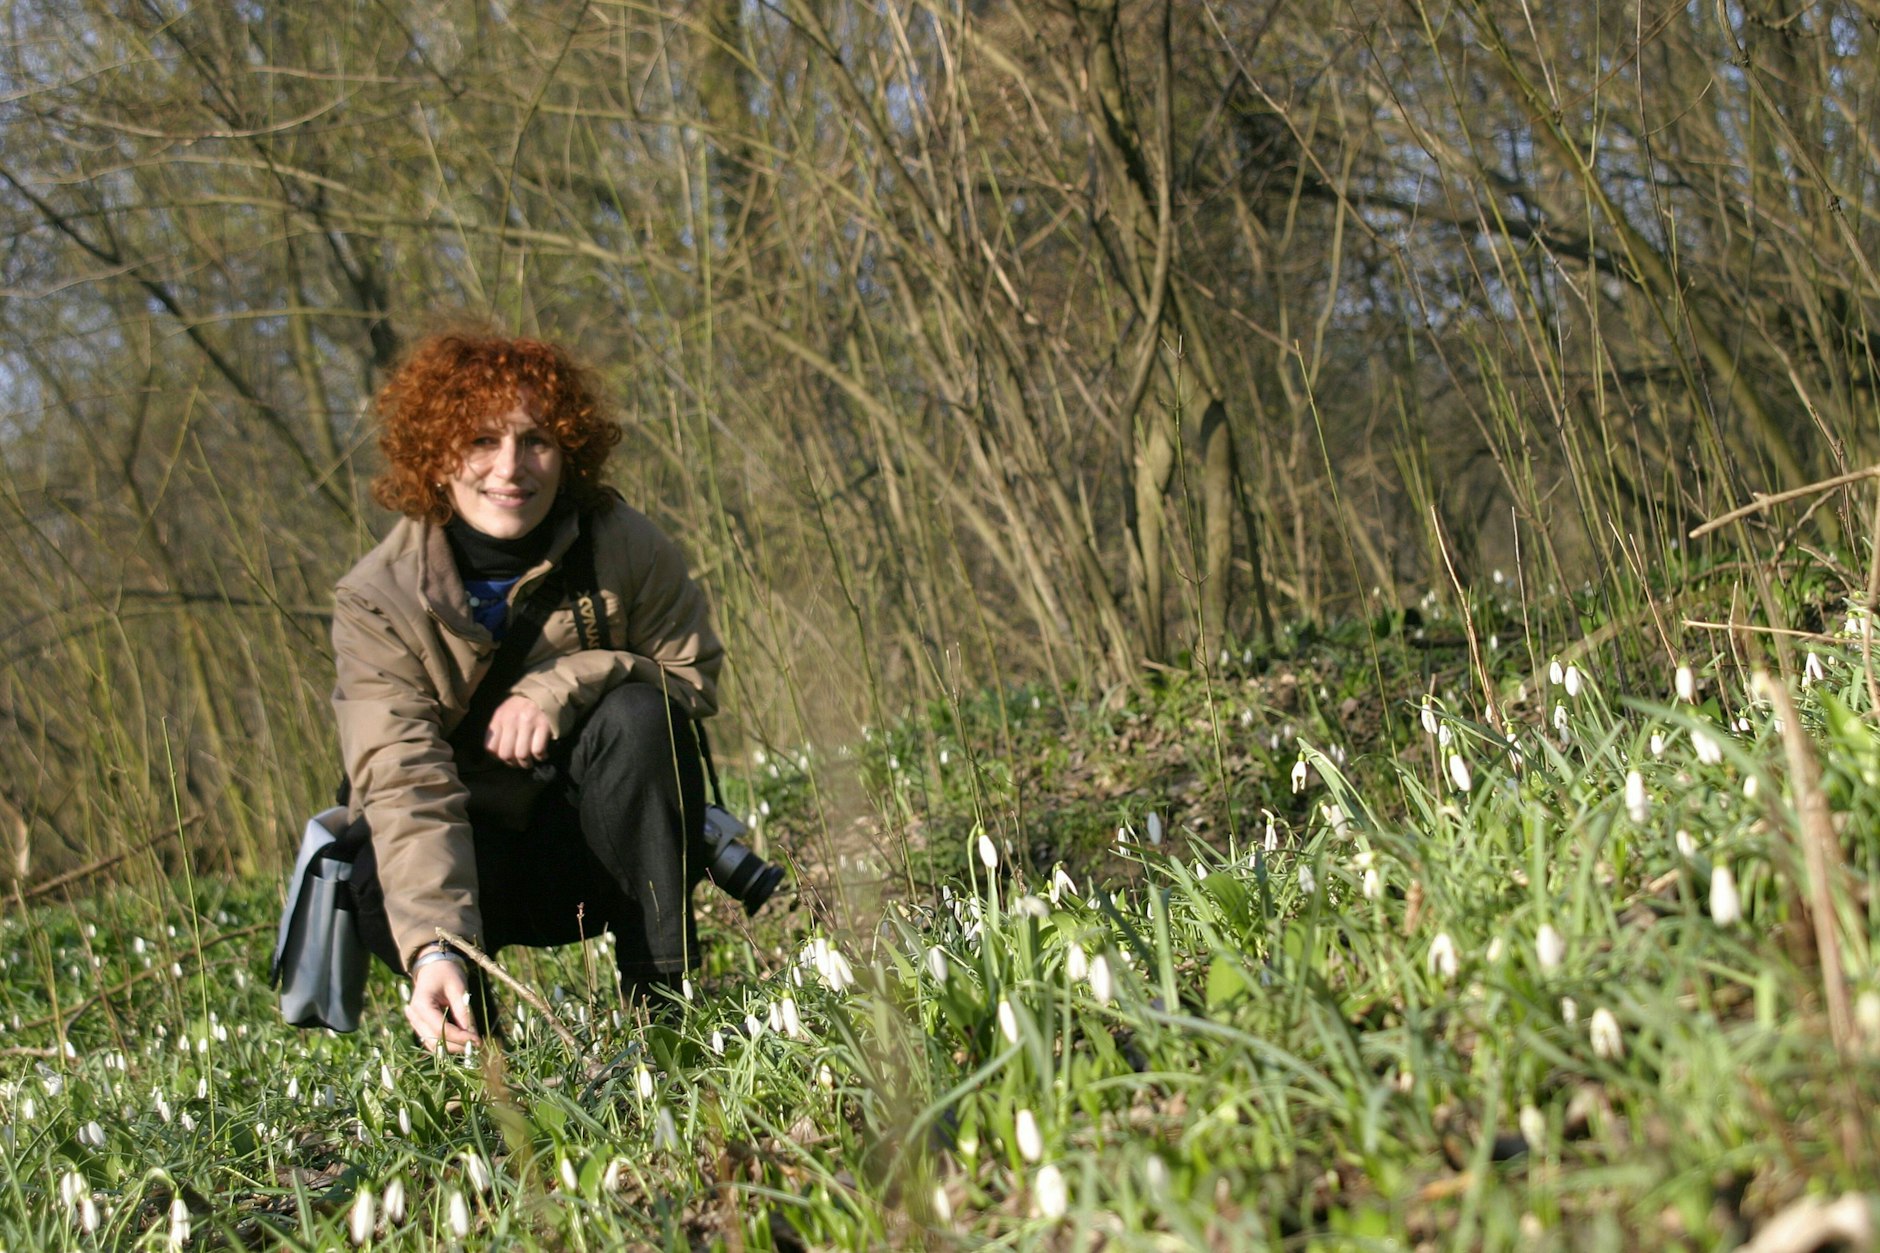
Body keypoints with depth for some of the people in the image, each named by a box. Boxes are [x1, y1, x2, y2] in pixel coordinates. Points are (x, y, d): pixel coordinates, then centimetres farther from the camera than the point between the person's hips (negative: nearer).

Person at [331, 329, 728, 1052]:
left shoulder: (624, 547, -13)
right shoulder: (376, 601, -17)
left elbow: (693, 677, -6)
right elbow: (404, 784, -28)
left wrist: (563, 686, -26)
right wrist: (433, 950, -44)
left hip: (602, 850, 2)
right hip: (472, 851, -1)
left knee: (640, 714, -28)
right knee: (385, 886, -34)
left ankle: (662, 992, -19)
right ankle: (464, 1034, -1)